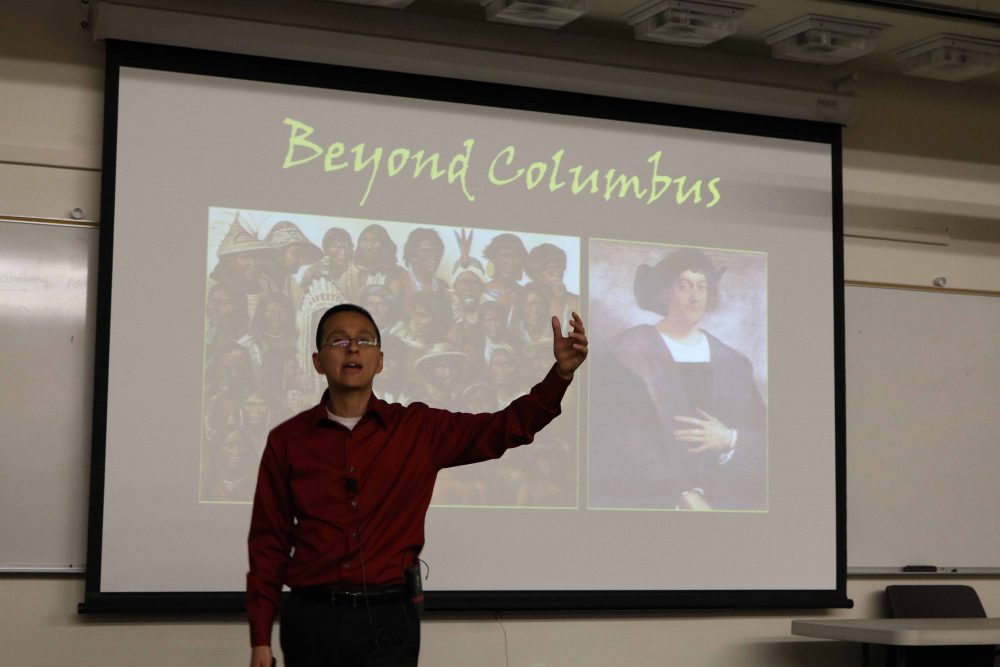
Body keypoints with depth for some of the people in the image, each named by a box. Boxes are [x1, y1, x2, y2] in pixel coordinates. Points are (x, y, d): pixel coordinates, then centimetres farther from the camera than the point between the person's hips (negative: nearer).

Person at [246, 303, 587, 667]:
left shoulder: (419, 428, 5)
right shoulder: (287, 440, 4)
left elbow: (507, 427, 2)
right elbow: (269, 542, 5)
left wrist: (561, 373, -14)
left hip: (387, 620, 0)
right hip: (309, 621, 0)